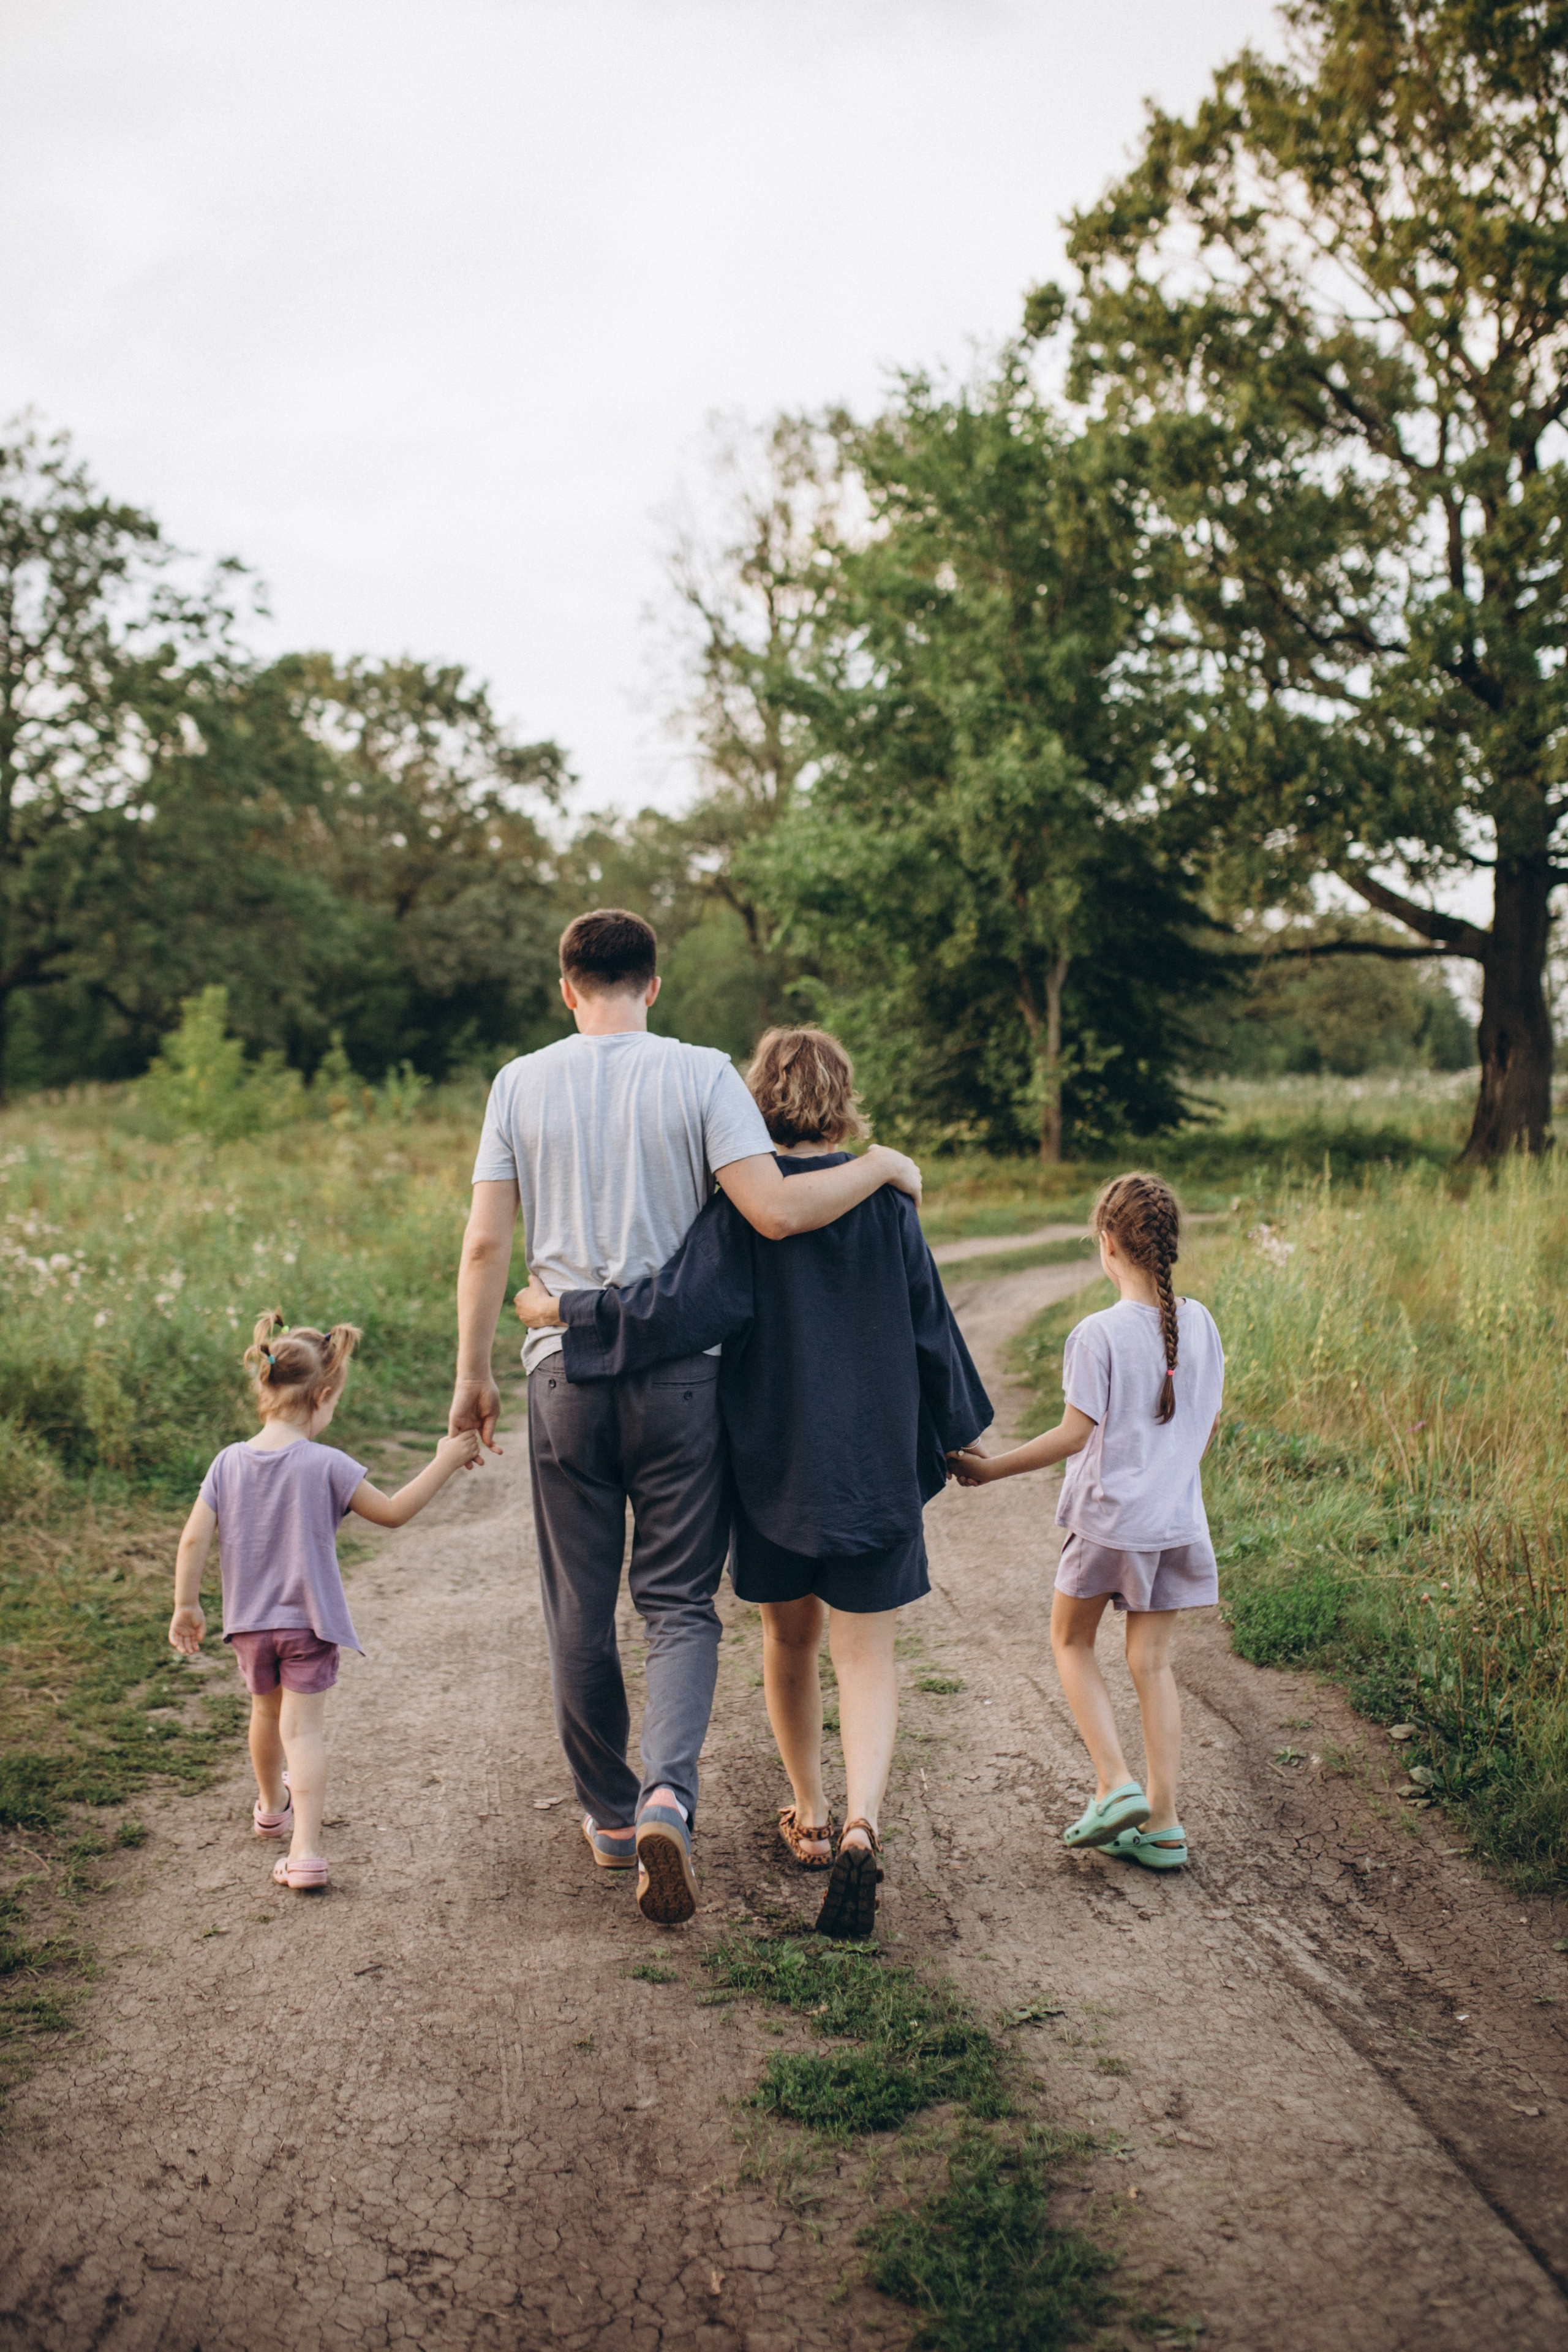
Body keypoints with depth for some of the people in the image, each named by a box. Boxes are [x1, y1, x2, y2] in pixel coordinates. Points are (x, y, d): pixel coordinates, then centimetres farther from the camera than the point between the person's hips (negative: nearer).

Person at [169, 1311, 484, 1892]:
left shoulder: (229, 1462, -5)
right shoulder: (326, 1466, -17)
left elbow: (194, 1538, -5)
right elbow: (393, 1512, -11)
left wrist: (186, 1606, 5)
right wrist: (444, 1462, -5)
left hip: (250, 1622, 4)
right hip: (308, 1621, -4)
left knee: (266, 1715, 25)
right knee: (304, 1729, -3)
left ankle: (272, 1806, 48)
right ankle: (305, 1848, -13)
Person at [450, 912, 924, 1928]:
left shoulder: (521, 1085, 2)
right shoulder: (701, 1075, -4)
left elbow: (485, 1246, 0)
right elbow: (776, 1212, -15)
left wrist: (473, 1374, 9)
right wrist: (881, 1167, 0)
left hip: (568, 1375, 2)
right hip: (680, 1375, -1)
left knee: (581, 1609, 13)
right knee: (679, 1602, 6)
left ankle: (610, 1813, 26)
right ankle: (669, 1793, -15)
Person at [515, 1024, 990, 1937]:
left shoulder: (741, 1211, -9)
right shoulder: (887, 1202, -4)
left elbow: (672, 1309, -19)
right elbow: (930, 1330, 2)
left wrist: (562, 1309, -6)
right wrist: (957, 1439, 15)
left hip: (773, 1466, 0)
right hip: (876, 1465, 0)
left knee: (789, 1640, 20)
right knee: (867, 1658, 3)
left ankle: (810, 1814, 33)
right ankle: (861, 1825, -17)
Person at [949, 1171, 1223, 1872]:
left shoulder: (1098, 1334, -17)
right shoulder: (1199, 1324, 2)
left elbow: (1075, 1434, -17)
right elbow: (1208, 1423, 11)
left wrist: (994, 1468, -9)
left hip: (1107, 1516, -5)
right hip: (1176, 1521, 5)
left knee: (1071, 1639, 16)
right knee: (1151, 1661, 10)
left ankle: (1116, 1784, 3)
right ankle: (1162, 1824, 10)